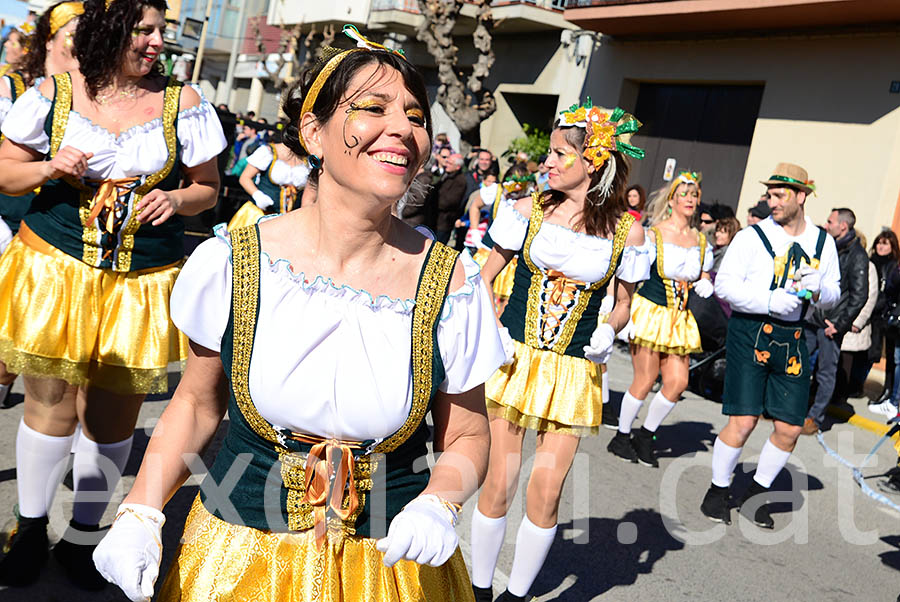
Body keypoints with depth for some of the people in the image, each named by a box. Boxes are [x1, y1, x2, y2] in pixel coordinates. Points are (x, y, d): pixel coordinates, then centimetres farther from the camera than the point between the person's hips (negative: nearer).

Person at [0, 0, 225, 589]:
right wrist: (49, 168, -10)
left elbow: (209, 188, 9)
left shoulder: (183, 103, 2)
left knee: (113, 414, 6)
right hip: (55, 270, 0)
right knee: (50, 403, 6)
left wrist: (178, 198, -13)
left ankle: (83, 536, 27)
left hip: (142, 281, 0)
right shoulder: (54, 94, 4)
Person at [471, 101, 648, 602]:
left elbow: (625, 301, 11)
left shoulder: (627, 230, -2)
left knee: (546, 493, 1)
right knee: (499, 485, 3)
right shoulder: (529, 209, 0)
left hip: (573, 369, 0)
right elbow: (486, 276, 7)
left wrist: (609, 330, -10)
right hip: (513, 357, 0)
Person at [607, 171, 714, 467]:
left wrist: (705, 285, -2)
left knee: (678, 381, -2)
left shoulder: (701, 241, 8)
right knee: (645, 380, -5)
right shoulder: (653, 235, -7)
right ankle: (621, 437, 16)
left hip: (679, 319, 5)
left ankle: (645, 436, 19)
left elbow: (704, 277, 22)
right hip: (650, 312, -5)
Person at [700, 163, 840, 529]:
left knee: (790, 428, 3)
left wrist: (816, 290, -6)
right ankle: (718, 490, 14)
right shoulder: (752, 236, -3)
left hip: (793, 339, 4)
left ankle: (756, 494, 25)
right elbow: (724, 283, -8)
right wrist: (770, 300, -20)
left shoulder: (823, 242, 12)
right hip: (750, 332, -4)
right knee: (743, 422, -8)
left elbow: (834, 295, 18)